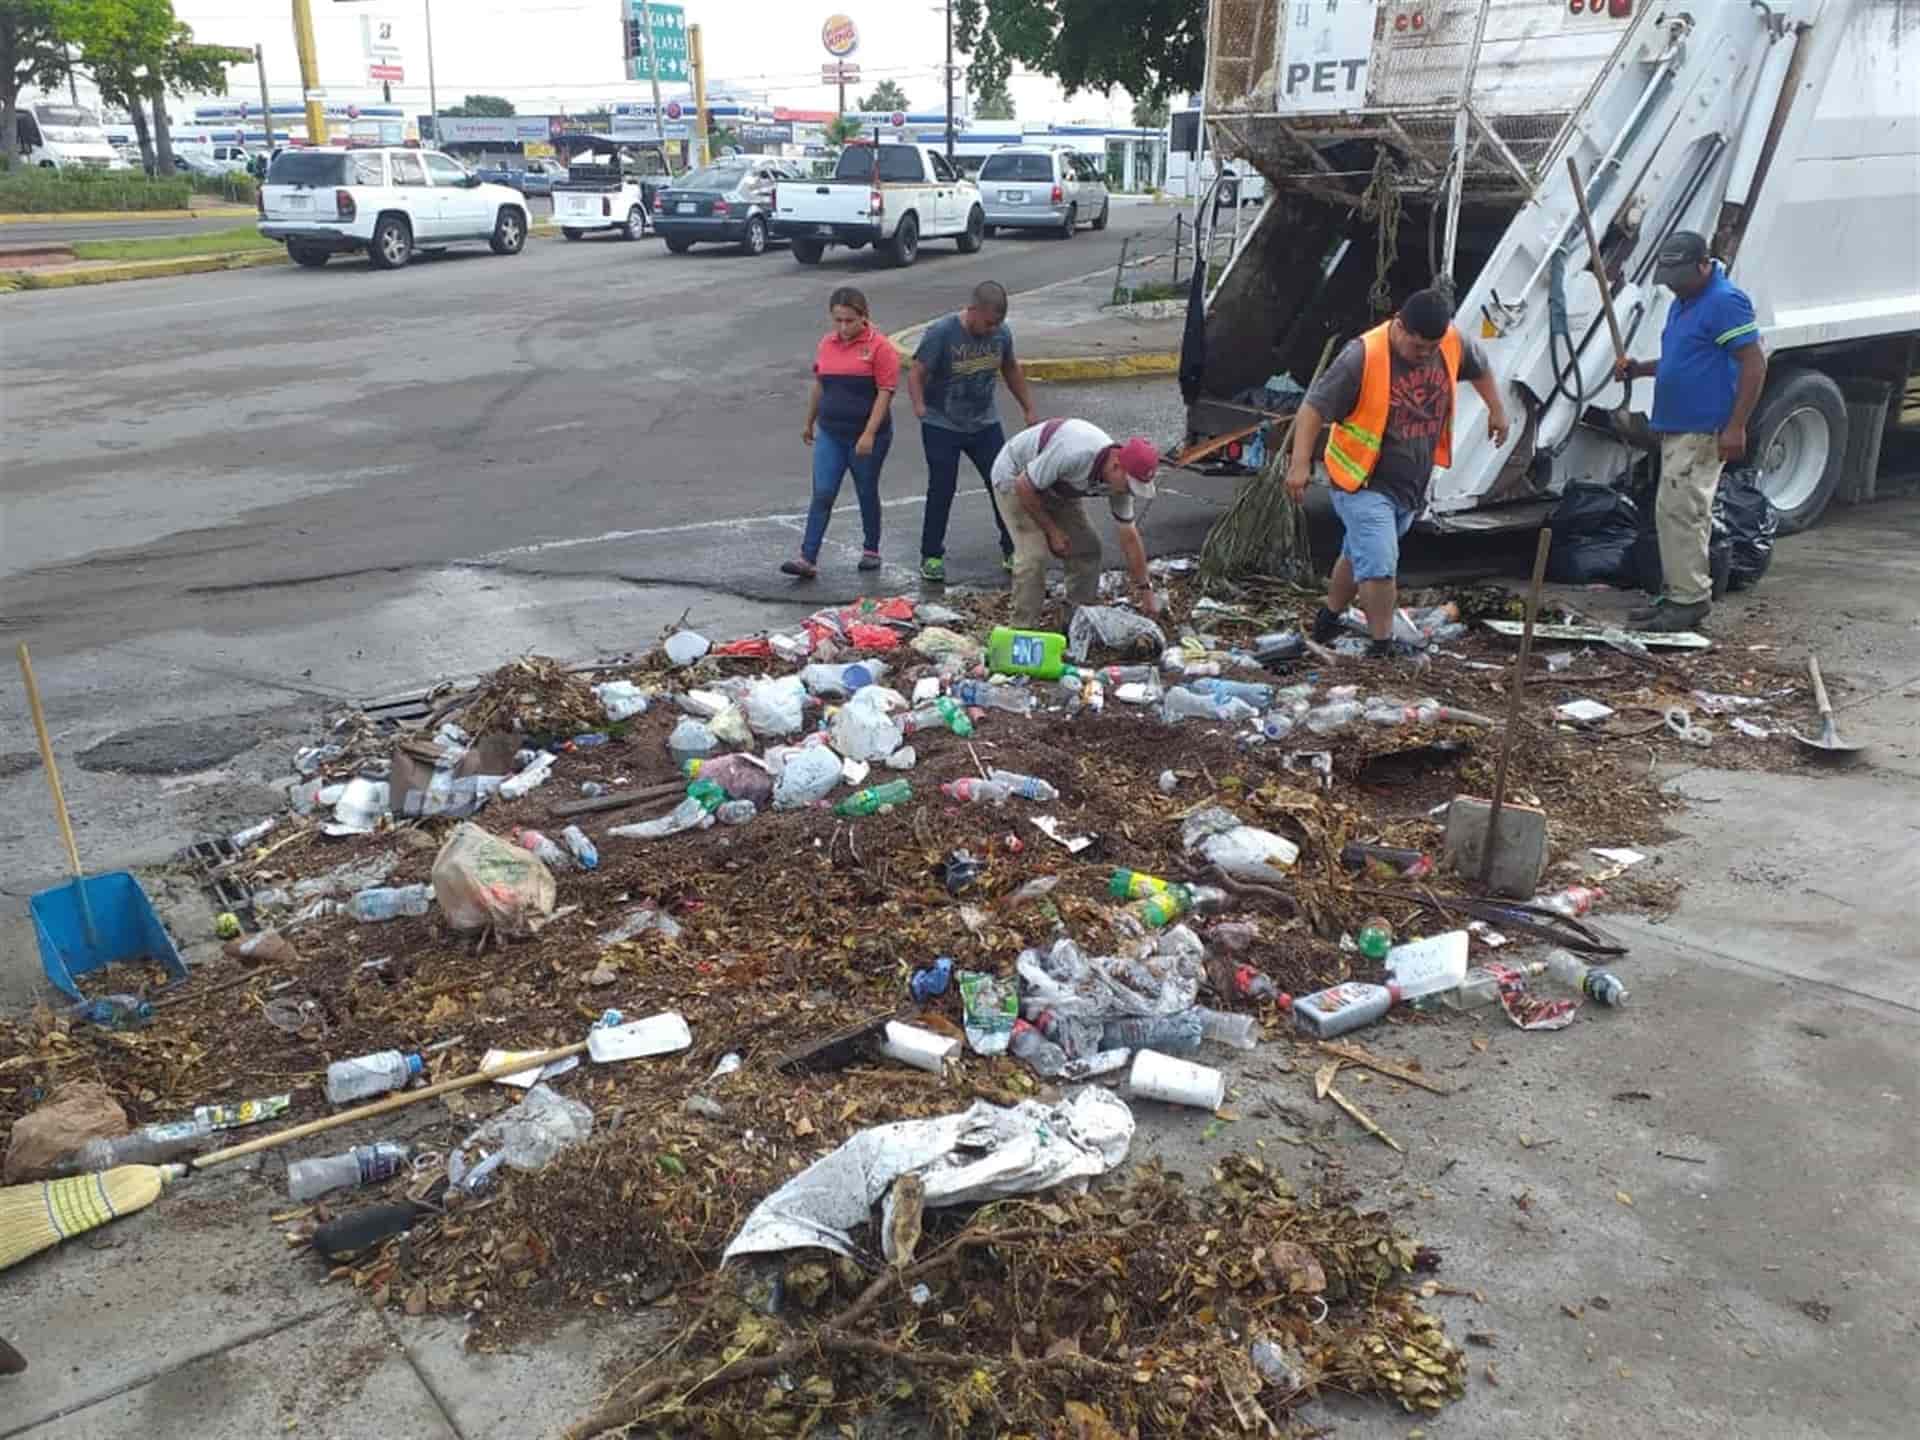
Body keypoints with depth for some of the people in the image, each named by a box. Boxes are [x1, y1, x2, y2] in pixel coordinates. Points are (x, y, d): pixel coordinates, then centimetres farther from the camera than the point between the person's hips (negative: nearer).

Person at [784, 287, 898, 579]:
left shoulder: (879, 347, -11)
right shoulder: (827, 344, 6)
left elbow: (885, 392, -15)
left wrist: (869, 434, -21)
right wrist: (809, 423, 23)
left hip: (867, 436, -4)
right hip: (830, 434, 4)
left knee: (867, 494, 10)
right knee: (822, 495, -3)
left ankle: (871, 550, 29)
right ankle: (808, 559, -5)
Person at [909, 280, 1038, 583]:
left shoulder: (1001, 333, -4)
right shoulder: (941, 333, -19)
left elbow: (1011, 371, 13)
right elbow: (916, 374, -16)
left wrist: (1029, 410, 16)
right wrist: (919, 405, -31)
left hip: (985, 424, 4)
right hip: (941, 426, -4)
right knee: (941, 491, -2)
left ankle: (1011, 551, 15)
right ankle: (931, 557, 10)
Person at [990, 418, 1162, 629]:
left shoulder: (1120, 480, -17)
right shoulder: (1075, 454, -42)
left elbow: (1129, 537, -5)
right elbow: (1024, 486, -29)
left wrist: (1145, 589, 0)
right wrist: (1052, 530, -19)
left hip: (1057, 488, 7)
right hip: (1017, 477, -7)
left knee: (1087, 548, 1)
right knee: (1033, 554, -19)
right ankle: (1025, 630, -7)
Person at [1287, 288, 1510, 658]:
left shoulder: (1453, 344, -5)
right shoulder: (1363, 356, -24)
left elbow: (1480, 365, 19)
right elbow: (1313, 408, -22)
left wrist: (1496, 410, 24)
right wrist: (1300, 463, -28)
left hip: (1411, 485, 7)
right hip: (1363, 484, -7)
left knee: (1359, 555, 20)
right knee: (1379, 563, -15)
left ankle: (1328, 620, 37)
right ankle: (1383, 643, -5)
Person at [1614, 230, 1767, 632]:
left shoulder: (1726, 302, -13)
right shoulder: (1684, 302, 17)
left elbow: (1754, 363, -17)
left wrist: (1736, 426, -22)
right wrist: (1639, 369, 11)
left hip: (1703, 431, -10)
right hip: (1676, 428, 10)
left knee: (1680, 510, -11)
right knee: (1673, 512, 13)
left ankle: (1689, 599, -6)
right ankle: (1676, 594, 20)